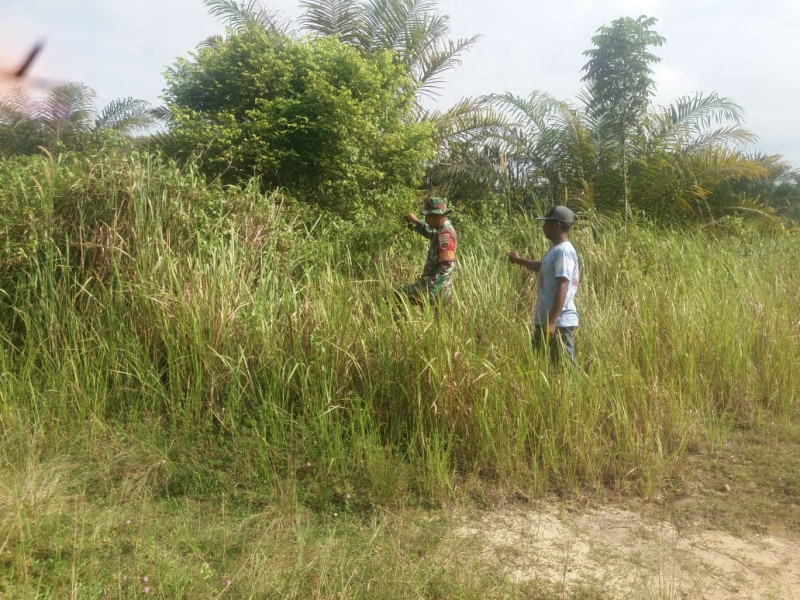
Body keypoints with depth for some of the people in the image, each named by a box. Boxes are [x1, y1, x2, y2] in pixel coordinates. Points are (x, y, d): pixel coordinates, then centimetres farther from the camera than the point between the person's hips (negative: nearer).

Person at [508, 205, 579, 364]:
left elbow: (562, 288, -24)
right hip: (544, 319, 10)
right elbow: (542, 267, 36)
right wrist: (520, 260, 43)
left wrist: (552, 322, -27)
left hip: (559, 322, -10)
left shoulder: (564, 251, -17)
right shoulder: (555, 250, 13)